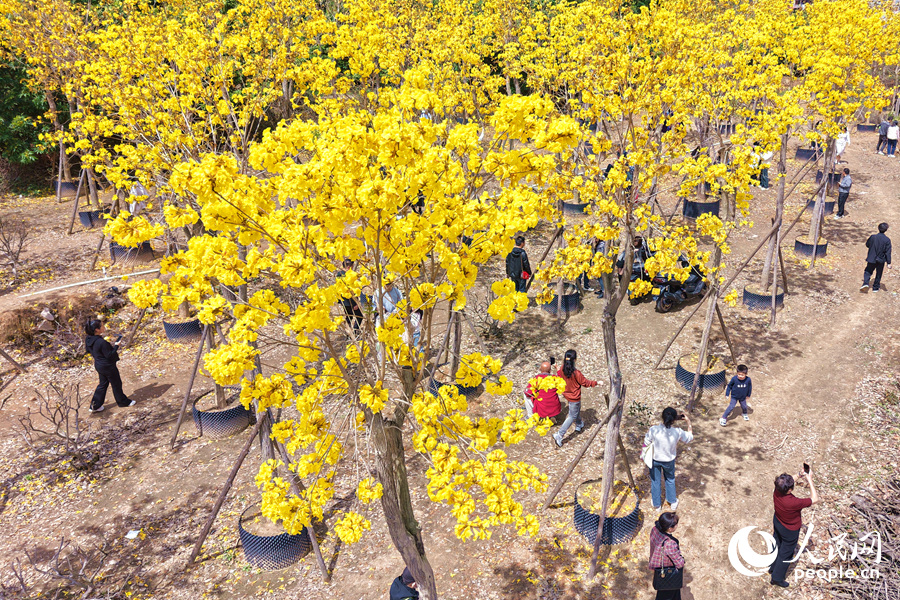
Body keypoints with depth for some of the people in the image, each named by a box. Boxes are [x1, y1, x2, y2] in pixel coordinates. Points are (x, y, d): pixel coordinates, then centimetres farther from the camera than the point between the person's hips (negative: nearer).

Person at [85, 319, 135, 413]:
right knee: (116, 384, 12)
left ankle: (95, 406, 26)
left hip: (99, 365, 8)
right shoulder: (102, 342, -32)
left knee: (103, 384, 22)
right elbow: (109, 355, -25)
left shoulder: (88, 339, -4)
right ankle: (123, 401, 31)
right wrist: (116, 346, -15)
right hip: (108, 366, -8)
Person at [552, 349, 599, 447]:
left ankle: (579, 425, 57)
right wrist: (596, 382, -6)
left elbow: (559, 376, 7)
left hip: (566, 394, 7)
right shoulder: (576, 373, -33)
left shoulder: (562, 370, -15)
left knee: (577, 409, 33)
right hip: (574, 397, -7)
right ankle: (559, 435, 5)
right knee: (572, 416, 9)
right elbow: (585, 383, -18)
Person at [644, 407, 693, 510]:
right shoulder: (678, 432, -29)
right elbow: (690, 438, -7)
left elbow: (646, 444, -15)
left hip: (654, 459, -1)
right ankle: (672, 502, 48)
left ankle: (656, 504, 42)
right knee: (670, 480, 30)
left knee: (655, 481, 24)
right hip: (669, 460, 1)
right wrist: (689, 422, 1)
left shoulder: (654, 430, -32)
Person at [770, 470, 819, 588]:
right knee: (786, 554, 18)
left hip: (778, 524, 6)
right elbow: (815, 499, -31)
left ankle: (772, 567, 54)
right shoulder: (793, 502, -44)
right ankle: (777, 578, 37)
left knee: (777, 545, 30)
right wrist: (809, 480, -29)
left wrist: (800, 475, -9)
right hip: (790, 531, -6)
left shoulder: (776, 492, -26)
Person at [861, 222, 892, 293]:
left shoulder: (872, 237, -13)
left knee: (868, 272, 15)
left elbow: (867, 245, 5)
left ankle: (865, 283, -9)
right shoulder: (887, 240, -15)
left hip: (871, 259, 0)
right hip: (881, 260, 0)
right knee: (878, 274, 17)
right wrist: (888, 263, -7)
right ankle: (875, 287, 26)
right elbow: (888, 252, -11)